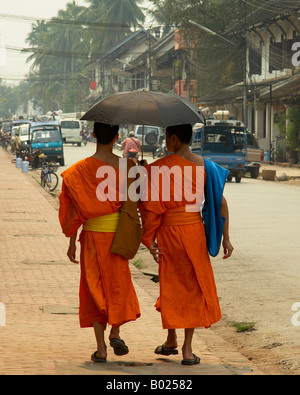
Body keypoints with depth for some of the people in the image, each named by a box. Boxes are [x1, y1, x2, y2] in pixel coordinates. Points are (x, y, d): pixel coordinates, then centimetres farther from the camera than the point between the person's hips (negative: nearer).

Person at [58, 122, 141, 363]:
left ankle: (101, 348, 2)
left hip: (92, 234, -1)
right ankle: (115, 332, 1)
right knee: (118, 282, 18)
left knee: (94, 286, 6)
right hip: (117, 232, 1)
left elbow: (77, 209, -5)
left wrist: (72, 242, 2)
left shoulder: (83, 169, -7)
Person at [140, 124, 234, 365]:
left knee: (171, 285, 14)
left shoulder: (160, 168, -10)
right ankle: (188, 349, 7)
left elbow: (152, 206, -13)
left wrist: (149, 239, -5)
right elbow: (221, 202, -2)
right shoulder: (203, 166, 0)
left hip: (169, 232, -2)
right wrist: (226, 238, 2)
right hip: (196, 230, 2)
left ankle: (171, 341, 27)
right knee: (194, 286, 9)